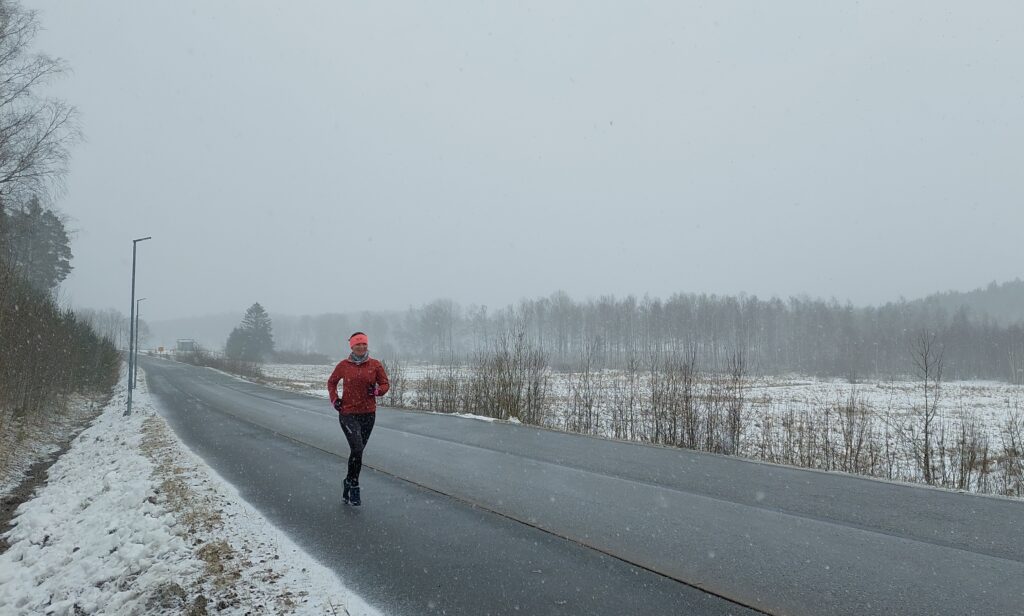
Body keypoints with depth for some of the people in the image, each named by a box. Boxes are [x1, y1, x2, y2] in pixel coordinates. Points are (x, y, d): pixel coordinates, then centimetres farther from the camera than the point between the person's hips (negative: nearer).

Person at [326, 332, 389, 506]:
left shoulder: (375, 365, 1)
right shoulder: (344, 365, 0)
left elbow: (385, 384, 7)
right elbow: (331, 383, 15)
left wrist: (377, 390, -14)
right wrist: (334, 399, 1)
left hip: (368, 414, 2)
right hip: (348, 414, -2)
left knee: (357, 451, 11)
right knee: (357, 449, -16)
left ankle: (348, 488, 26)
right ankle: (353, 487, 0)